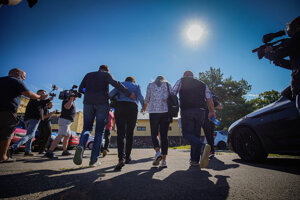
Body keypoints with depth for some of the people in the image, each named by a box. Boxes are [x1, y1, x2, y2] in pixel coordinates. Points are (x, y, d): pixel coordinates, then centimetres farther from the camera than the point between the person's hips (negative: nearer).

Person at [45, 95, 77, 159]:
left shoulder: (72, 102, 21)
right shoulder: (66, 100, -8)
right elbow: (67, 107, -26)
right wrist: (71, 98, -18)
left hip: (67, 122, 11)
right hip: (64, 120, -11)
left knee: (68, 136, 20)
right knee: (61, 136, -22)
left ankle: (65, 151, 29)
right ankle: (49, 152, -30)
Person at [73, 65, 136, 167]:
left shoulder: (88, 75, 20)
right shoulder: (106, 75, 9)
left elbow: (80, 89, 15)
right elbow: (115, 83, -11)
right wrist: (129, 94, -13)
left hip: (88, 103, 3)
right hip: (102, 104, -3)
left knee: (87, 128, 13)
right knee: (99, 131, 4)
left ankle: (81, 146, -20)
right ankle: (94, 159, 0)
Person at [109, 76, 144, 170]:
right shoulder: (137, 86, 21)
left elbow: (111, 94, 4)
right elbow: (140, 97, 2)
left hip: (120, 107, 0)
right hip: (132, 108, 1)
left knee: (120, 133, -11)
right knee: (130, 133, 11)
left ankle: (121, 158, -28)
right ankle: (127, 157, 16)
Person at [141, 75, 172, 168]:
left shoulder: (150, 85, 15)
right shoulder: (168, 84, 16)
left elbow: (147, 99, 10)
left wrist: (144, 108, 27)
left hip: (154, 111, -1)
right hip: (166, 111, 1)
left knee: (154, 134, 7)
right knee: (164, 135, 2)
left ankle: (158, 152, -17)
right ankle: (164, 160, -2)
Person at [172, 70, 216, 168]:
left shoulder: (181, 81, 14)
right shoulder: (202, 84, 22)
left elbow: (172, 94, 3)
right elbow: (209, 99, 10)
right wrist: (212, 111, 14)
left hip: (186, 111, -4)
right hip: (200, 111, 4)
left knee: (187, 133, -3)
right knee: (196, 134, 10)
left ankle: (202, 147, -30)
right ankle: (194, 160, 9)